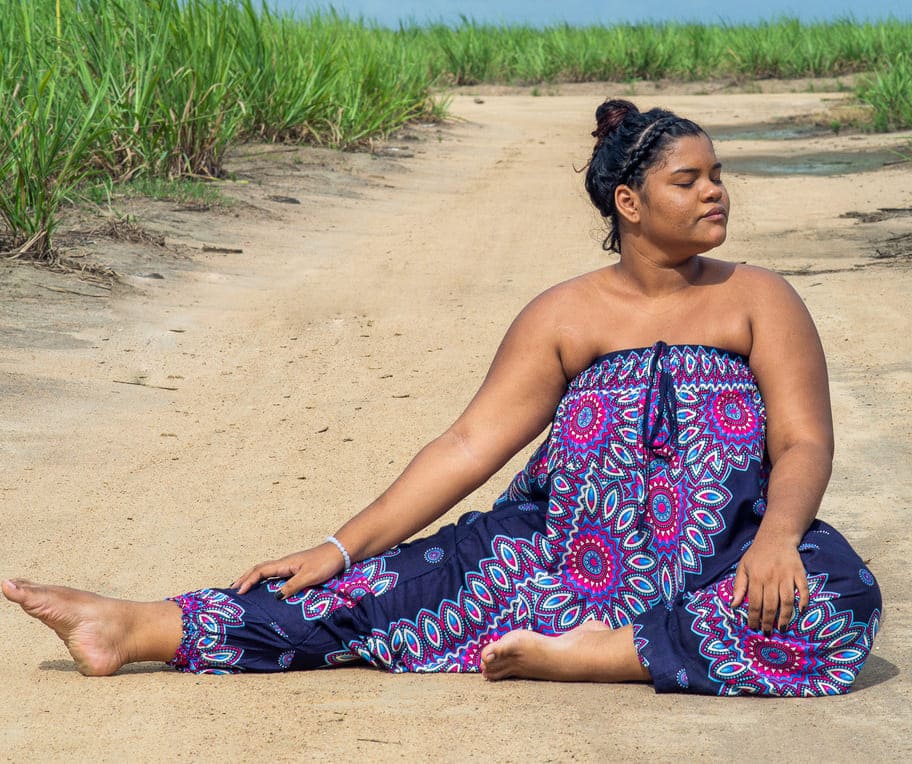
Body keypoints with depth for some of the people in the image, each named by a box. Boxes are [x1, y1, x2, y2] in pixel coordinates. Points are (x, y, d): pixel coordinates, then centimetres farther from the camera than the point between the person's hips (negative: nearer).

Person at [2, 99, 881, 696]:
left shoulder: (757, 300, 2)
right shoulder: (562, 317, 3)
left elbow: (805, 443, -6)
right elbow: (468, 447, -2)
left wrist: (776, 537, -29)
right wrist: (339, 548, -11)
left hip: (720, 561, 0)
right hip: (568, 547, 1)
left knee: (834, 597, -32)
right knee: (413, 579, -19)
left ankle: (595, 652, -32)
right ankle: (141, 628, -25)